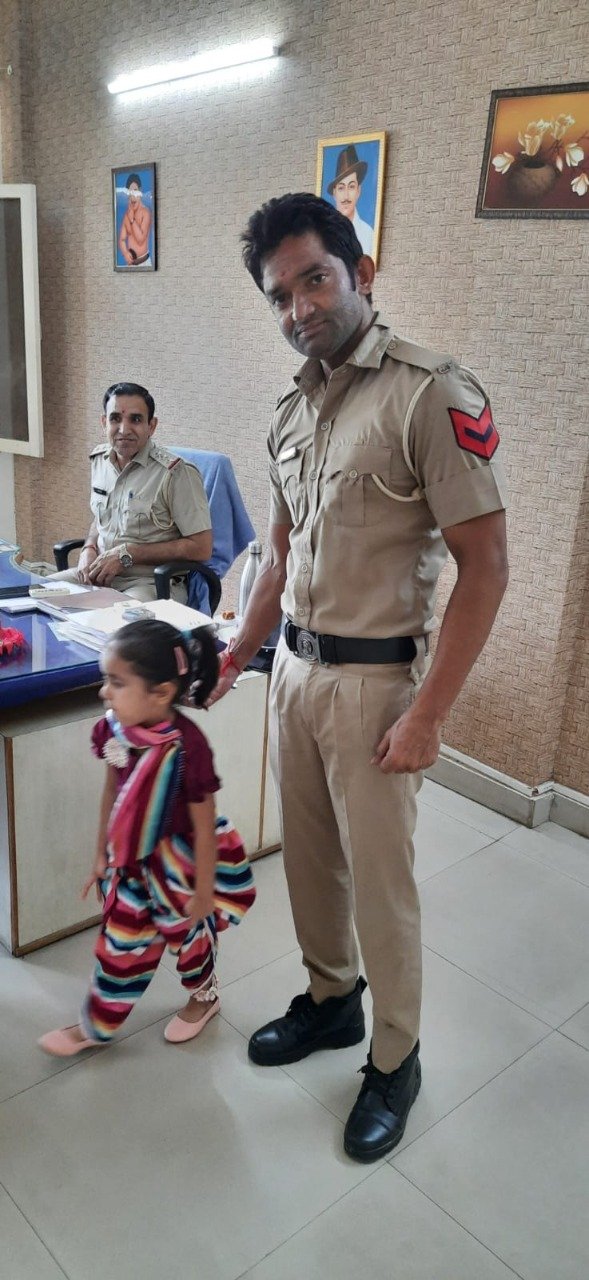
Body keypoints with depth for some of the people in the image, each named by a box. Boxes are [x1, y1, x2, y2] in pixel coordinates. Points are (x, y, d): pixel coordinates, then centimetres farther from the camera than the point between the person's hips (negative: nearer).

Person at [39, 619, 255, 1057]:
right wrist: (102, 855, 11)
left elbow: (204, 825, -22)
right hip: (132, 859, 5)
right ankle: (96, 1026, 40)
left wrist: (203, 890, -13)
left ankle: (204, 997, 50)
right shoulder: (115, 730, -16)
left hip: (179, 864, -5)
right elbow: (112, 794, 2)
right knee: (120, 942, 19)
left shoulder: (188, 747, -33)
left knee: (188, 934, 21)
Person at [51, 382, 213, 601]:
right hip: (98, 575, 7)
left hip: (151, 582, -7)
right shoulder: (99, 458, 9)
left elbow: (201, 548, -15)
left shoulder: (176, 473, -14)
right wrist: (89, 549, 3)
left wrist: (128, 554, -15)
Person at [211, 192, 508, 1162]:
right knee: (310, 858, 19)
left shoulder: (434, 395, -15)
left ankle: (395, 1059, 31)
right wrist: (239, 652, 17)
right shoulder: (291, 411, 8)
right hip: (293, 668, 7)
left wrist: (427, 714, -18)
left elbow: (486, 565, -17)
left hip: (373, 681, -6)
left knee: (380, 881, 7)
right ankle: (330, 1001, 43)